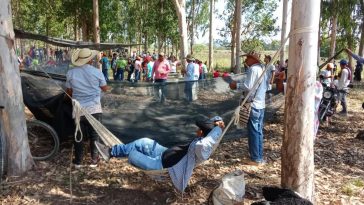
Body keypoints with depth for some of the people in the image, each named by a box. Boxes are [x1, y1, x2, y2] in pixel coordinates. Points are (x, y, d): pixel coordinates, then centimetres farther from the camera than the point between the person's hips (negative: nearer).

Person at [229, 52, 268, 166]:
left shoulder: (253, 69, -13)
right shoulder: (262, 69, 14)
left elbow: (248, 86, -19)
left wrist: (236, 85, -4)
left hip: (254, 105, -9)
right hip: (261, 104, 9)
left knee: (253, 132, -1)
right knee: (259, 132, 12)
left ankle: (255, 159, 5)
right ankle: (260, 158, 19)